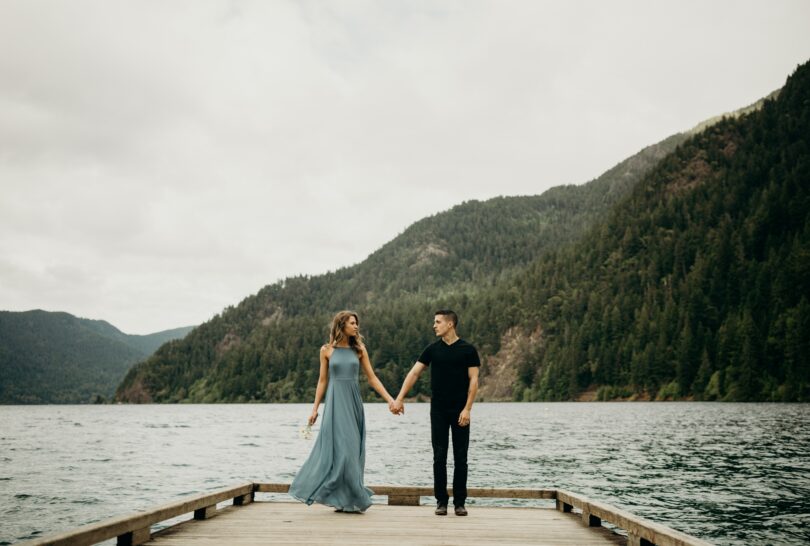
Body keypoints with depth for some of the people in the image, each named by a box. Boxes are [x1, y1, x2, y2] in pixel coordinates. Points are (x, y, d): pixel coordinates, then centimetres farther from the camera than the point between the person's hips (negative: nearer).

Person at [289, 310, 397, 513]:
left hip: (353, 403, 3)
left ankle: (346, 498, 14)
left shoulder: (359, 349, 7)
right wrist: (315, 408, 2)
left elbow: (372, 378, 6)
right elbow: (322, 381, 6)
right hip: (335, 402, -3)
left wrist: (389, 398, -3)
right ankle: (347, 499, 3)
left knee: (352, 450, 4)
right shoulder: (327, 350, 2)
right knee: (340, 448, -7)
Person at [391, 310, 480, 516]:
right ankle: (441, 501, 12)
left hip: (459, 411, -2)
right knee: (439, 457, 3)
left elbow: (473, 380, -5)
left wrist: (467, 408, -13)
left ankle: (460, 502, 13)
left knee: (460, 458, 3)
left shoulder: (467, 350, -3)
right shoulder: (432, 350, 5)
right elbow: (414, 373, 1)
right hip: (438, 411, 2)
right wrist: (399, 398, -7)